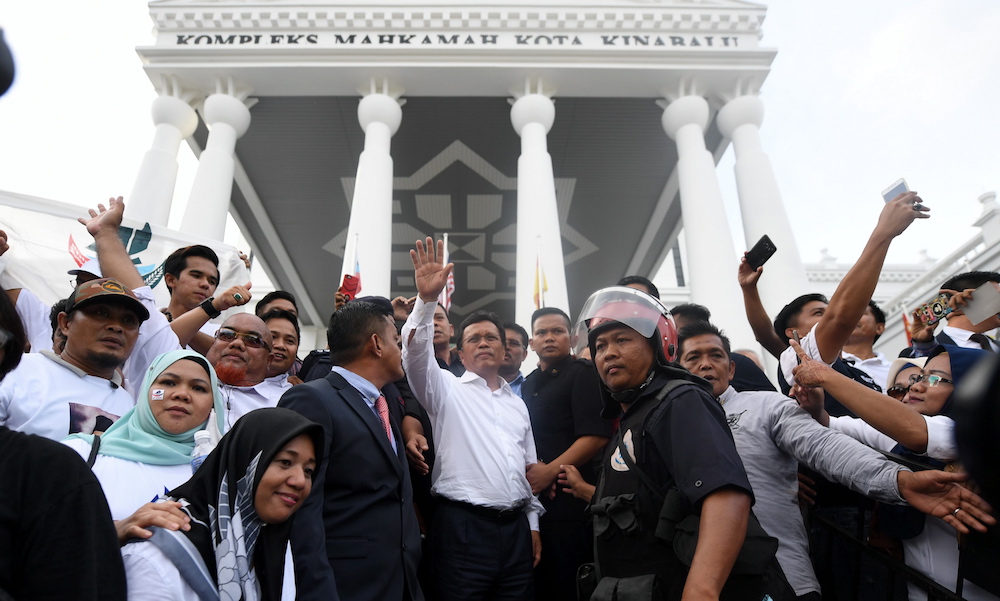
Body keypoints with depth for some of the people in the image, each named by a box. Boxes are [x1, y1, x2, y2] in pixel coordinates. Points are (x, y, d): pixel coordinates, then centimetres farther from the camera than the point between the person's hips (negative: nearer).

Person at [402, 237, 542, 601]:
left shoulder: (517, 403, 18)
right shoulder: (447, 389, 4)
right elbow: (417, 353, -15)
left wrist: (533, 523, 15)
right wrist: (427, 299, -28)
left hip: (515, 527, 5)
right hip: (463, 526, -4)